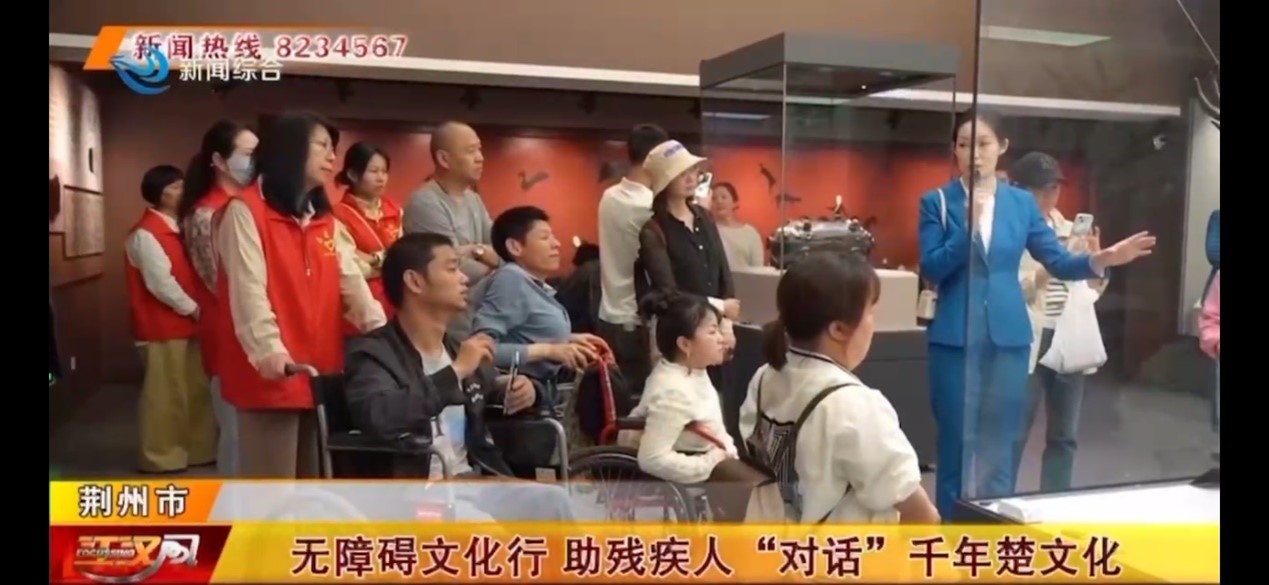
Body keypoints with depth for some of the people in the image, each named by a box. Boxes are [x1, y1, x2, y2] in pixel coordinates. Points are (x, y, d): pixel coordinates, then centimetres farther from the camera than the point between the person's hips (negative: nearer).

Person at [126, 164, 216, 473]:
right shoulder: (145, 234, -13)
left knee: (196, 389, 12)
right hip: (162, 327, -9)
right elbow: (160, 283, -19)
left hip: (184, 324, 9)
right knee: (165, 391, -2)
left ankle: (199, 449, 21)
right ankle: (162, 455, 9)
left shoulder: (176, 228, 15)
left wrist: (196, 310, 5)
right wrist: (194, 309, -12)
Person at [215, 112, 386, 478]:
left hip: (320, 374, 7)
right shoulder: (245, 211, -5)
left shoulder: (323, 218, 18)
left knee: (314, 485, 15)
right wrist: (268, 350, -31)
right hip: (270, 375, -7)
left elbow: (351, 282, 7)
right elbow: (248, 289, -17)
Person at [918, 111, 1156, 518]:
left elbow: (1059, 263, 4)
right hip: (955, 339, -2)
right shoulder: (937, 202, 0)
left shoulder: (1022, 202, 8)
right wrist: (967, 227, -19)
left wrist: (1101, 259, -14)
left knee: (1000, 448, 10)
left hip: (1008, 338, 3)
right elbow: (930, 269, -8)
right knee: (956, 445, 4)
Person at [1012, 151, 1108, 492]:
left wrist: (1096, 260, -2)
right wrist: (1047, 270, -22)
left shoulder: (1070, 231, 12)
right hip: (1029, 341, -6)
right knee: (1014, 434, -1)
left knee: (1064, 435, 12)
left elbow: (1092, 290, 16)